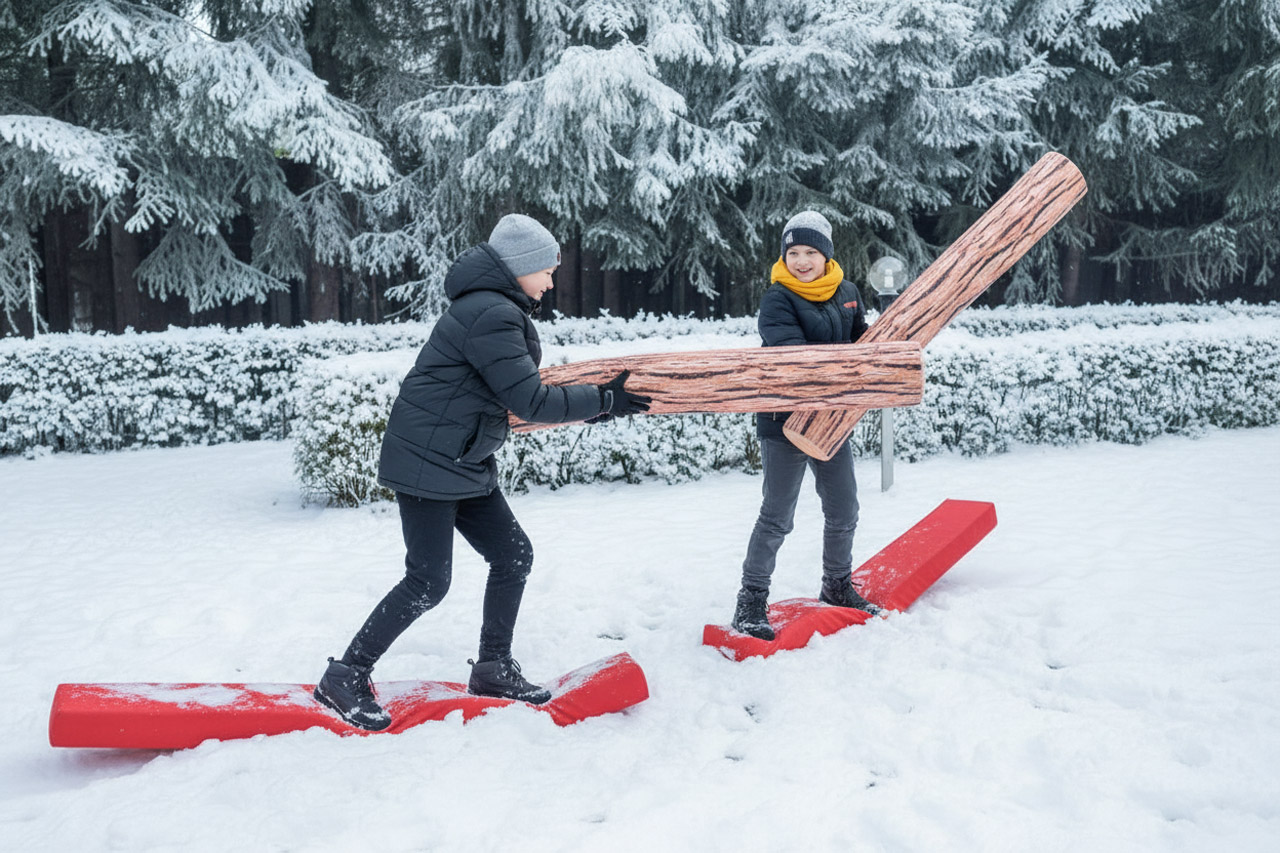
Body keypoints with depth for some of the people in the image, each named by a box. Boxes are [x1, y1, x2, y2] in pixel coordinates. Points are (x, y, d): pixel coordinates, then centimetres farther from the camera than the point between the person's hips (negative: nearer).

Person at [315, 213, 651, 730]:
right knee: (428, 582, -7)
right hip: (427, 460, -10)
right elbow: (530, 402, -20)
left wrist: (591, 400, 14)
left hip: (465, 464, 10)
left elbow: (516, 392, 17)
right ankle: (345, 677, 7)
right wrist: (603, 402, -12)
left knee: (513, 555, 10)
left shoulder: (496, 309, 13)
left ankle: (493, 668, 22)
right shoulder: (490, 316, -19)